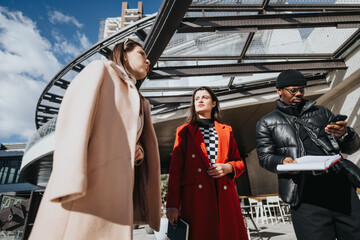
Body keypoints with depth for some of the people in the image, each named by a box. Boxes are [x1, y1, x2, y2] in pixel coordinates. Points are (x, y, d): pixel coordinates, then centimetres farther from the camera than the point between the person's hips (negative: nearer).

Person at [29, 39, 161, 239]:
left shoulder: (142, 103, 27)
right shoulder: (100, 69, 10)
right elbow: (75, 116, -6)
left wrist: (141, 151, 3)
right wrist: (71, 181, -18)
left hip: (115, 193, 6)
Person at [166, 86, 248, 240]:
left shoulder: (226, 131, 17)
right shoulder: (184, 131, 9)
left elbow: (239, 163, 19)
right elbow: (175, 169, 2)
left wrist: (228, 167, -5)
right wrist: (173, 205, -6)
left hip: (224, 196, 3)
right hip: (196, 197, -2)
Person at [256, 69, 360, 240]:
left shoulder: (320, 112, 16)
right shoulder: (267, 123, 7)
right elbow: (264, 157, 4)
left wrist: (345, 134, -7)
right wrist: (282, 162, -18)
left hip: (341, 186, 4)